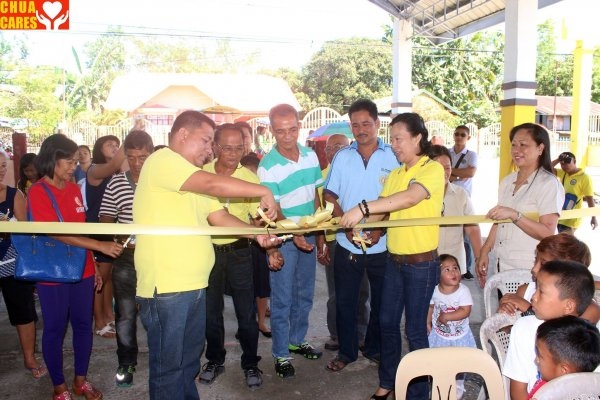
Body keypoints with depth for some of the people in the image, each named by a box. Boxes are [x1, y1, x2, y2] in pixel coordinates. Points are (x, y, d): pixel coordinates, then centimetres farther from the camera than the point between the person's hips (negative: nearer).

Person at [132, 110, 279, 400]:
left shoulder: (193, 178, 20)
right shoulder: (162, 160, -11)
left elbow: (219, 216, 13)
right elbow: (213, 184, -24)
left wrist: (257, 233, -1)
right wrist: (263, 192, -14)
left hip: (193, 284, 9)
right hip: (165, 287, -9)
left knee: (189, 361, 20)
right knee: (168, 366, 5)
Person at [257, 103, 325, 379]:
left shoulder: (310, 155, 0)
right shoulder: (268, 166, -17)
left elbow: (315, 196, 8)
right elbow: (273, 210, -16)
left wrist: (319, 233, 9)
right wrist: (294, 235, -31)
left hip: (308, 235, 6)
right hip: (284, 239, -5)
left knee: (305, 294, 18)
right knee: (282, 299, 5)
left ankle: (297, 340, 37)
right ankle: (281, 354, 19)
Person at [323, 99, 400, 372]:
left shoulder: (393, 157, -5)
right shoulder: (342, 157, 1)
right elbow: (330, 197, 2)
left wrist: (381, 230, -16)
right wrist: (347, 227, -11)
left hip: (381, 245, -1)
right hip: (347, 244, 2)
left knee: (381, 300, 14)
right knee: (345, 301, 11)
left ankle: (375, 348, 35)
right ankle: (346, 351, 30)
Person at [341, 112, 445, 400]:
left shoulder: (433, 169, -12)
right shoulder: (395, 175, 10)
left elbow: (410, 197, -30)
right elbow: (381, 209, 4)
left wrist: (363, 208, -38)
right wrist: (358, 220, -17)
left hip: (422, 262, -6)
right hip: (394, 259, 7)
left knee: (415, 330, 5)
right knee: (387, 322, 15)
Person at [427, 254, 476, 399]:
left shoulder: (463, 291, -21)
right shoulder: (435, 291, -12)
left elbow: (465, 311, -28)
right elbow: (431, 307, 3)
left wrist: (446, 316, -28)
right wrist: (427, 323, 2)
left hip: (459, 336, -2)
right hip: (439, 335, 2)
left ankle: (458, 387, 37)